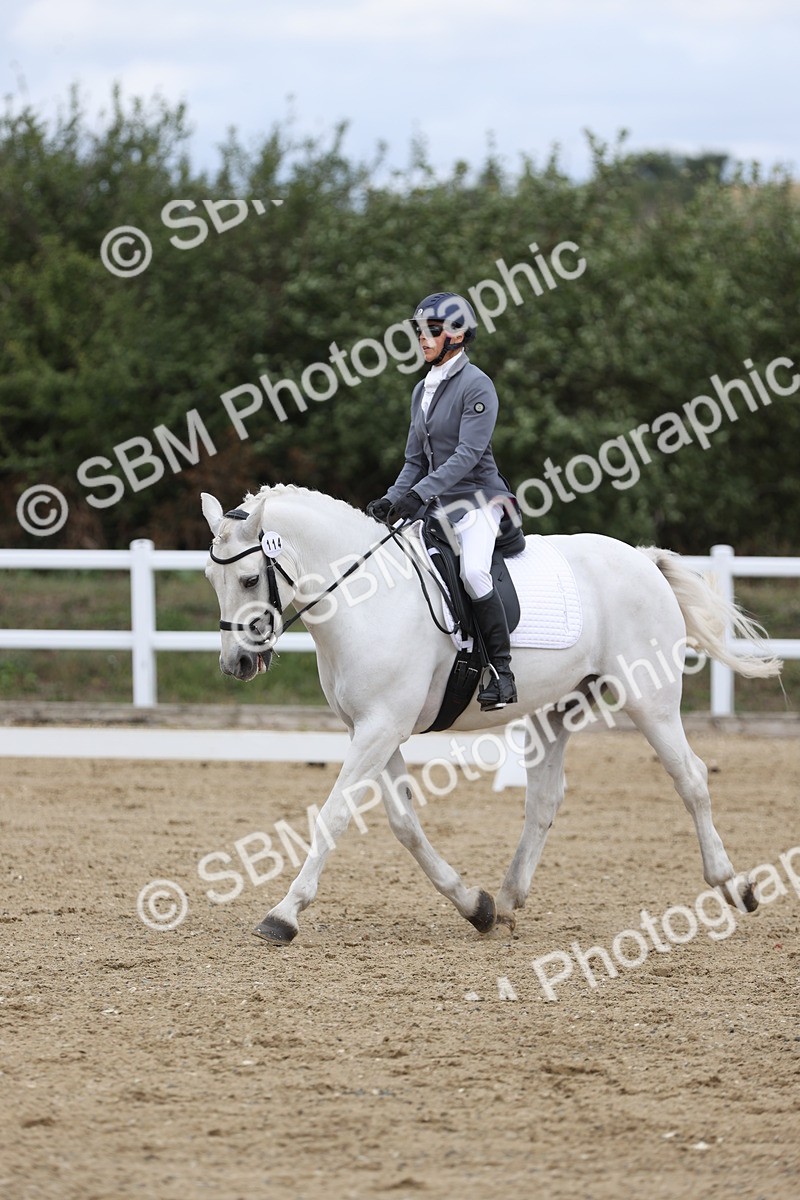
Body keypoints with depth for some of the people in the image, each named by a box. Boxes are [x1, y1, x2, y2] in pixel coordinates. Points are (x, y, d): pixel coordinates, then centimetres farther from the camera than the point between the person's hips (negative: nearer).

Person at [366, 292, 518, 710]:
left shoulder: (476, 385, -11)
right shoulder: (423, 390, 14)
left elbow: (468, 453, -20)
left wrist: (418, 494, -28)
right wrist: (392, 500, 0)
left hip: (478, 499, -9)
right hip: (438, 505, 9)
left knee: (473, 570, -33)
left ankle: (502, 671, -26)